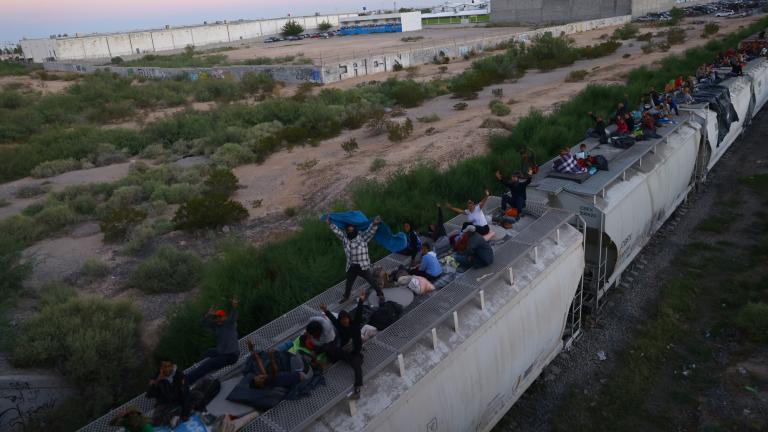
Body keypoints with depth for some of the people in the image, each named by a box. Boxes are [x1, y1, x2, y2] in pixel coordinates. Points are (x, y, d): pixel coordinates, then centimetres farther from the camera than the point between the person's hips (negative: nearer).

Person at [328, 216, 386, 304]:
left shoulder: (362, 237, -14)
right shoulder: (345, 237, 1)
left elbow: (371, 231, -28)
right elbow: (337, 230, 5)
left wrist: (375, 224, -48)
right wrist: (330, 223, -4)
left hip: (363, 266, -5)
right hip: (351, 267, 5)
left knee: (372, 281, 3)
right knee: (349, 283, 24)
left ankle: (380, 295, 21)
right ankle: (346, 297, 46)